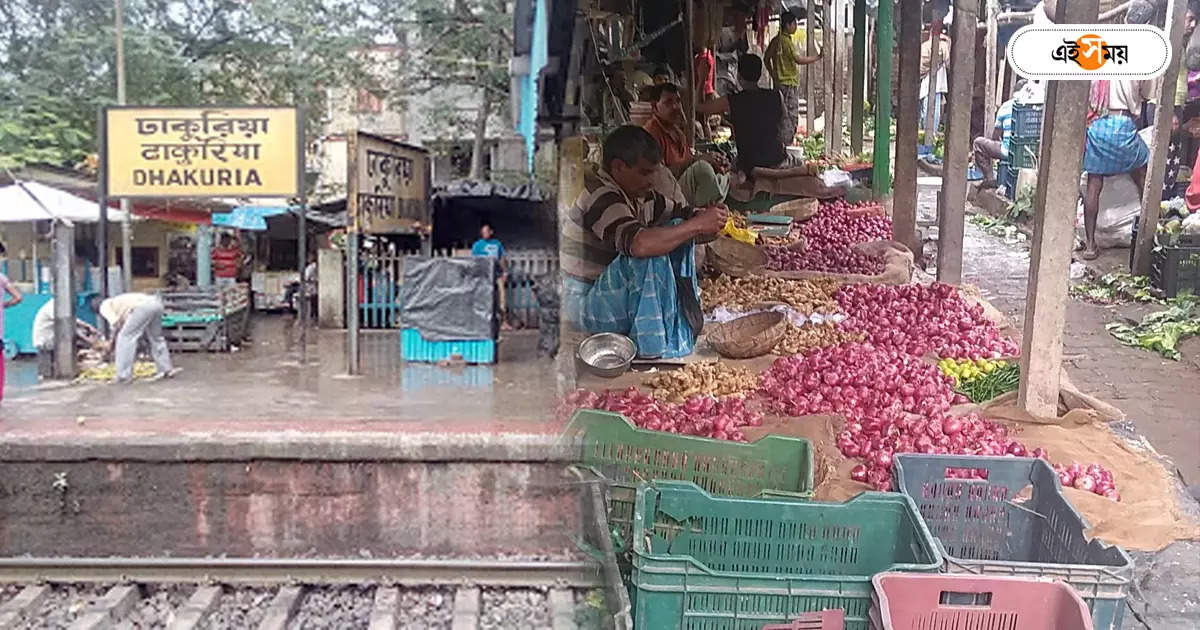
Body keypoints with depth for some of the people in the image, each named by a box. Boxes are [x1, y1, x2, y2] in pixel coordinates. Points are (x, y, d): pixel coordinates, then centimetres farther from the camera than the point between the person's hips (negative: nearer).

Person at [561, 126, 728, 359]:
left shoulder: (640, 195, 3)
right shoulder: (601, 197, -24)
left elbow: (682, 213, 14)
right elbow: (639, 244, -40)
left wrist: (707, 216, -11)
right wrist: (697, 225, -30)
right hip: (583, 303, -9)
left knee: (678, 231, 3)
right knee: (653, 256, -30)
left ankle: (684, 323, 5)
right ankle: (654, 345, -17)